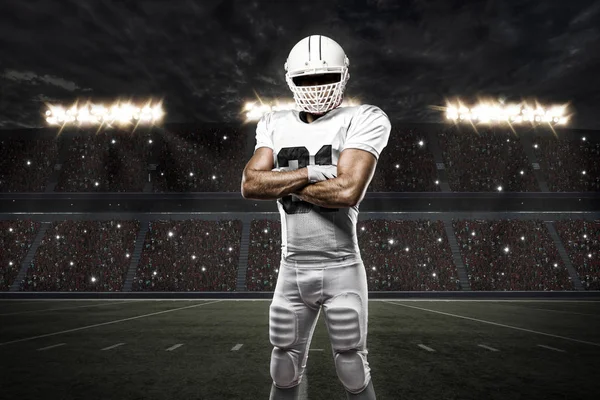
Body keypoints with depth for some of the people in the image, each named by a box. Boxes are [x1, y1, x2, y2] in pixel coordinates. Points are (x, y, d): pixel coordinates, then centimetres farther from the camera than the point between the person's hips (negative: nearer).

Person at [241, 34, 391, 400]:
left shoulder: (360, 121, -7)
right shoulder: (276, 126, 7)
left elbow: (347, 191, -22)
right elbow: (250, 185, -7)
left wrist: (283, 183, -11)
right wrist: (311, 172, -17)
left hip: (342, 270, -4)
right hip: (292, 270, 4)